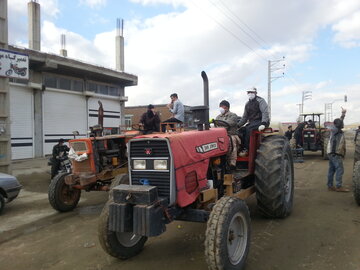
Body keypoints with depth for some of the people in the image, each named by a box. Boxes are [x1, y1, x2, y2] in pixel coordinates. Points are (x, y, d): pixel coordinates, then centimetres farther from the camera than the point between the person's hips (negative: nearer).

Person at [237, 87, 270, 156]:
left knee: (248, 129, -31)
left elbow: (265, 112, -17)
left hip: (261, 121, -7)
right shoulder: (247, 104, 17)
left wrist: (263, 124, -32)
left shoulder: (260, 100, -5)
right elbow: (245, 117, 21)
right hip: (252, 122, 7)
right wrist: (238, 126, 9)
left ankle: (246, 149, -28)